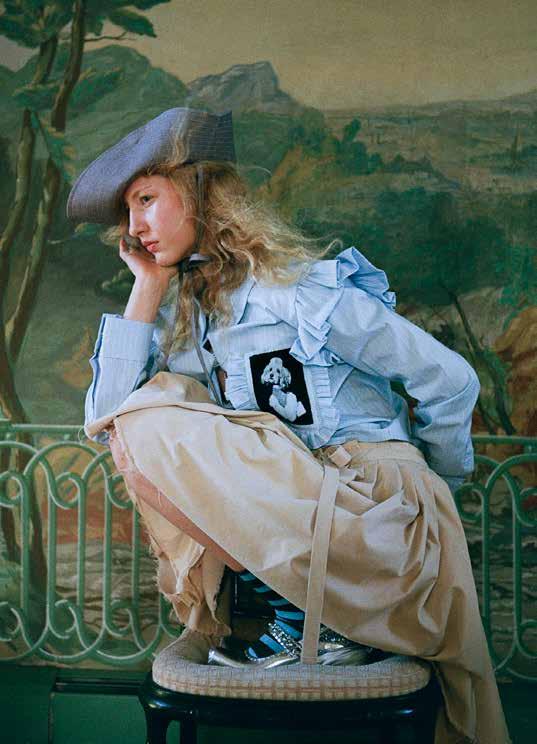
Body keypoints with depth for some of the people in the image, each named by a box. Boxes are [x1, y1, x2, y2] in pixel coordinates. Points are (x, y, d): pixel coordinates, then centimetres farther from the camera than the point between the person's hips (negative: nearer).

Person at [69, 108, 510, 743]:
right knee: (138, 421, -8)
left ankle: (302, 611, -15)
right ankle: (289, 592, -10)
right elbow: (104, 421, -1)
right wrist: (147, 290, 3)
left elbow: (451, 382, -3)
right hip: (277, 516, 7)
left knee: (149, 426, -18)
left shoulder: (306, 290, -8)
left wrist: (431, 489, 13)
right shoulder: (180, 314, 13)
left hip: (373, 503, -7)